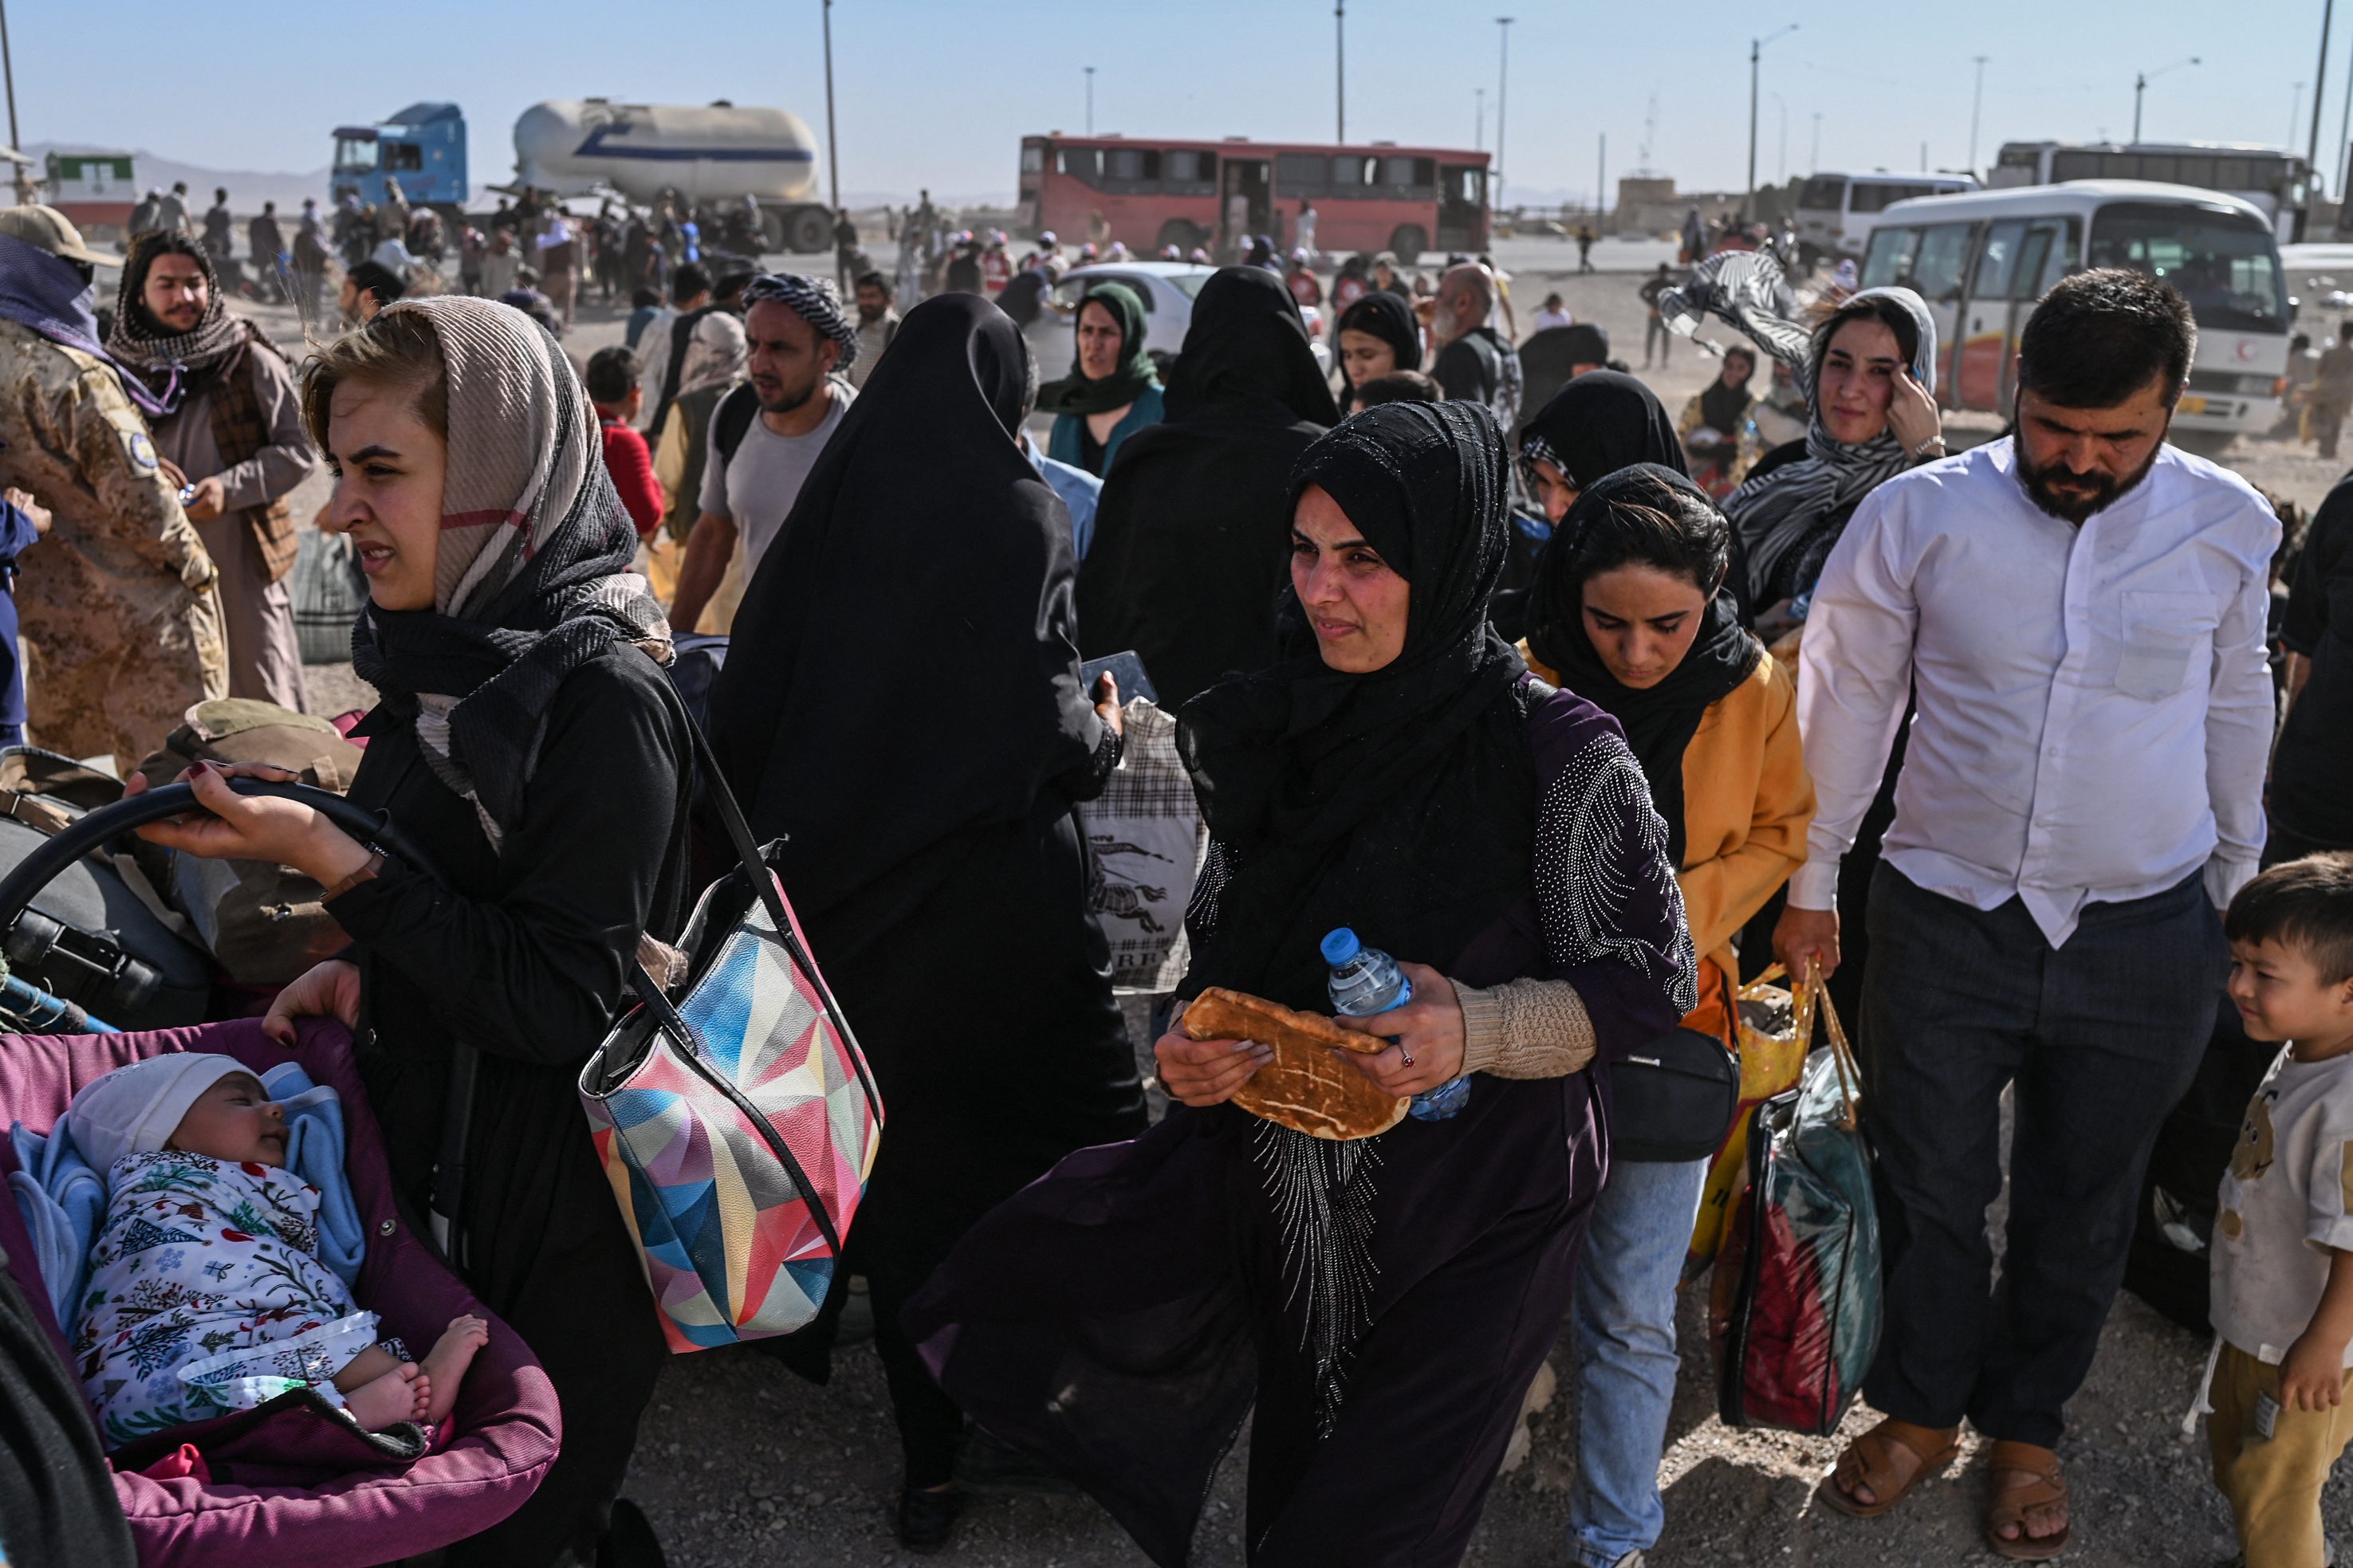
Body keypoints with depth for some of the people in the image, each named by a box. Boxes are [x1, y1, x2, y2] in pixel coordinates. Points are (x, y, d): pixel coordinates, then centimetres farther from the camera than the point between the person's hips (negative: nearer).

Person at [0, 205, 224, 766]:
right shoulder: (76, 378, -20)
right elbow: (137, 493, -20)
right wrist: (193, 561, -5)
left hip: (47, 609, 8)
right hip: (137, 609, -8)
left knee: (58, 760, 19)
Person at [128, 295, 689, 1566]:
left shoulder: (601, 695, -23)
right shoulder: (455, 645, 4)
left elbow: (566, 1003, -24)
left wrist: (332, 864, -25)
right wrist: (361, 965, 1)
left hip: (553, 1223, -8)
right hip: (437, 1162, 8)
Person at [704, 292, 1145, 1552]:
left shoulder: (835, 498, 1)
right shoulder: (1015, 513, -11)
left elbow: (747, 701, 3)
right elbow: (1045, 720, -17)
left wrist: (791, 849, 15)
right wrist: (1102, 734, 5)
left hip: (846, 889, 5)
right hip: (995, 896, -4)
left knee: (903, 1158, 14)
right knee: (1079, 1129, 13)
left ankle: (933, 1451, 24)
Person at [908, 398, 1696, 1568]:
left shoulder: (1558, 753, -18)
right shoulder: (1288, 725, -2)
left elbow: (1652, 981, -10)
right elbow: (1229, 938, 10)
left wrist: (1479, 1031, -25)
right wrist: (1192, 1046, -9)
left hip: (1476, 1216, -4)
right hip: (1294, 1191, 4)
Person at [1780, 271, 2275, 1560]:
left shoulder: (2228, 526, -6)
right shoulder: (1921, 514, -11)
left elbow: (2234, 712, 9)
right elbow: (1847, 701, -1)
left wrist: (2236, 889, 16)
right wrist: (1810, 886, 5)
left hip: (2143, 937, 1)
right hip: (1947, 920, -1)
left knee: (2082, 1209, 16)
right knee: (1928, 1189, 11)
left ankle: (2026, 1425, 39)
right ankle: (1921, 1406, 37)